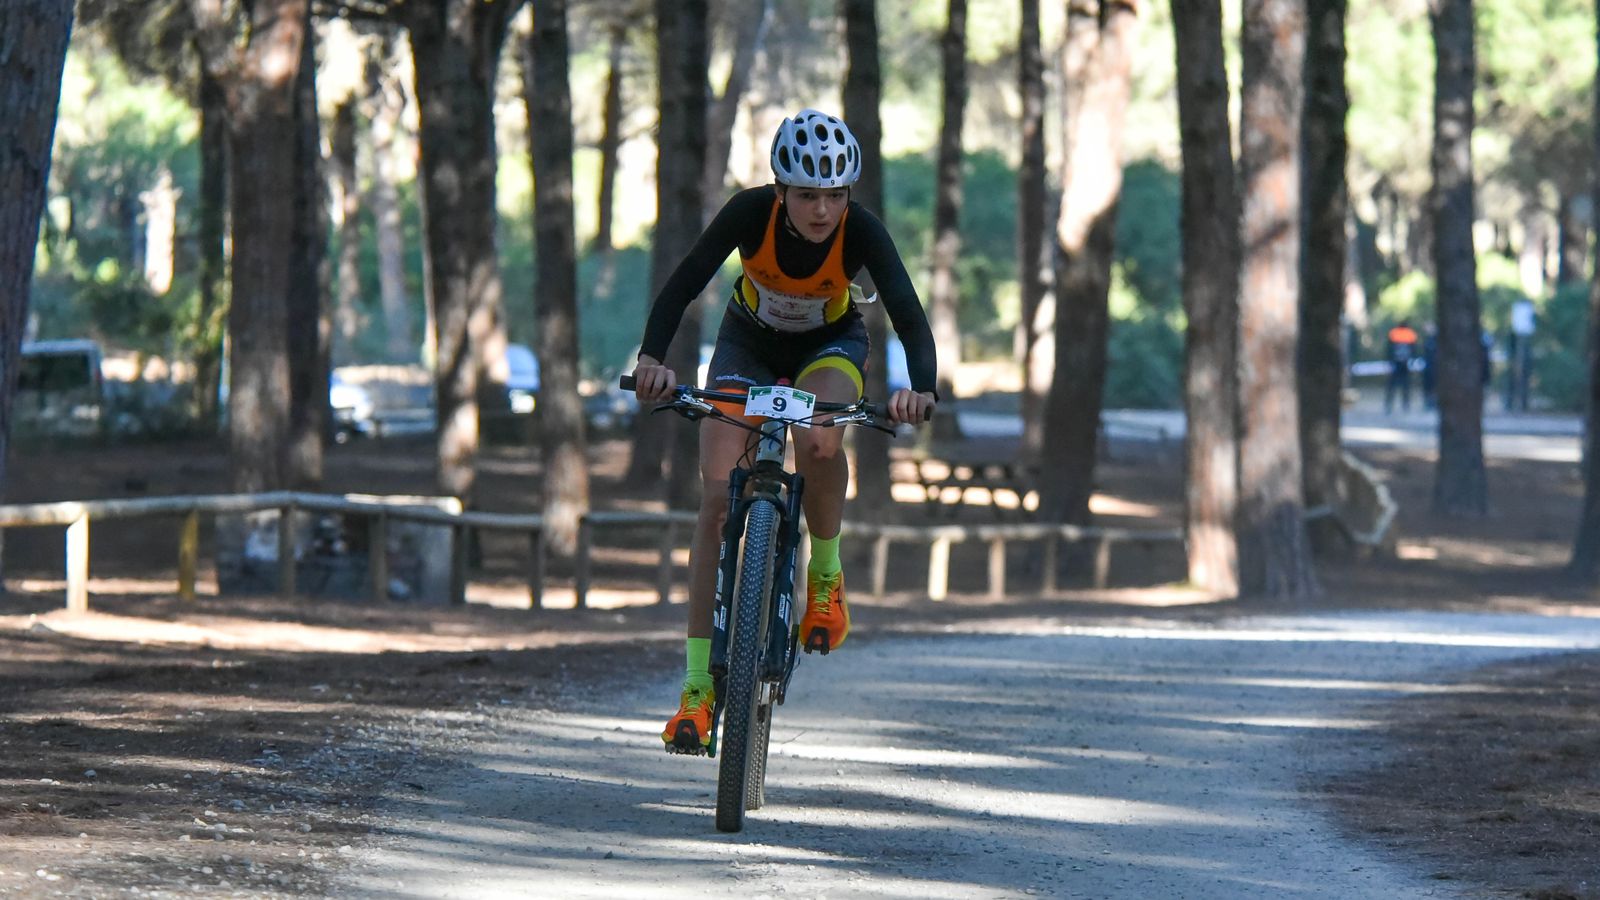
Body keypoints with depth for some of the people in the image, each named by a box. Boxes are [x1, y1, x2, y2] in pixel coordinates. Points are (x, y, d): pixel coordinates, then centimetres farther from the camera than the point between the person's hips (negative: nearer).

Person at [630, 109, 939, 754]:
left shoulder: (861, 232, -30)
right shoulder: (750, 213, -30)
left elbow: (909, 316, -38)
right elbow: (682, 286, -33)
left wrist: (921, 387, -57)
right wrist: (652, 357, -51)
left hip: (831, 343, -1)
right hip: (750, 342, 1)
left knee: (818, 442, -34)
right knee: (718, 495, -14)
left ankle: (825, 572, -4)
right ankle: (697, 687, -13)